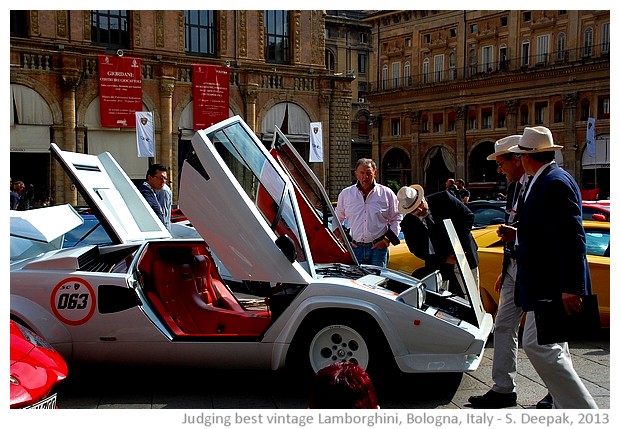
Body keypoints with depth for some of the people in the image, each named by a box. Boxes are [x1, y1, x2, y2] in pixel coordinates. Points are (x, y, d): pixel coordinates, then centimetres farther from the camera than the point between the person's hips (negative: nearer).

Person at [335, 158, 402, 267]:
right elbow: (337, 219, 19)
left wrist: (388, 239, -1)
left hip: (378, 247, -1)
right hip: (355, 247, 1)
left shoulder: (387, 194, 5)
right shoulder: (345, 194, 9)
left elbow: (396, 218, 10)